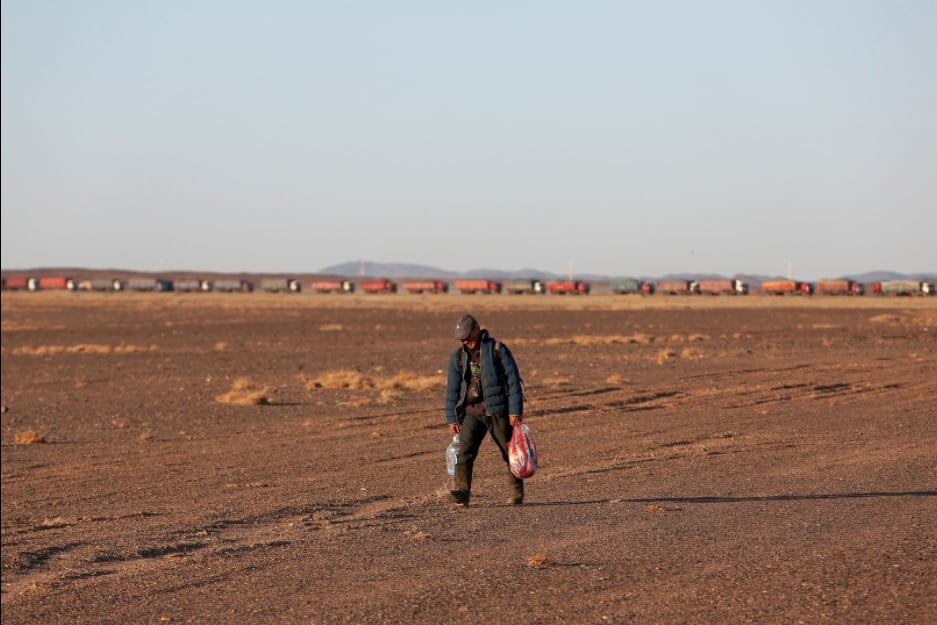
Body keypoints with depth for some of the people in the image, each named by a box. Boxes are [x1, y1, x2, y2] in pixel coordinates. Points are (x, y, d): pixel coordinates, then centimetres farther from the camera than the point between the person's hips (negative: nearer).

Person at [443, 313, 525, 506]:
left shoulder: (498, 350, -3)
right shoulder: (458, 357, 9)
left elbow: (513, 380, -6)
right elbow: (452, 390, 11)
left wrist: (516, 411, -12)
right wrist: (452, 419, 6)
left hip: (498, 411, -3)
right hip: (471, 413, 3)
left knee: (510, 452, 6)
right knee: (465, 450, -16)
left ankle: (517, 493, 20)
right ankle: (461, 491, -25)